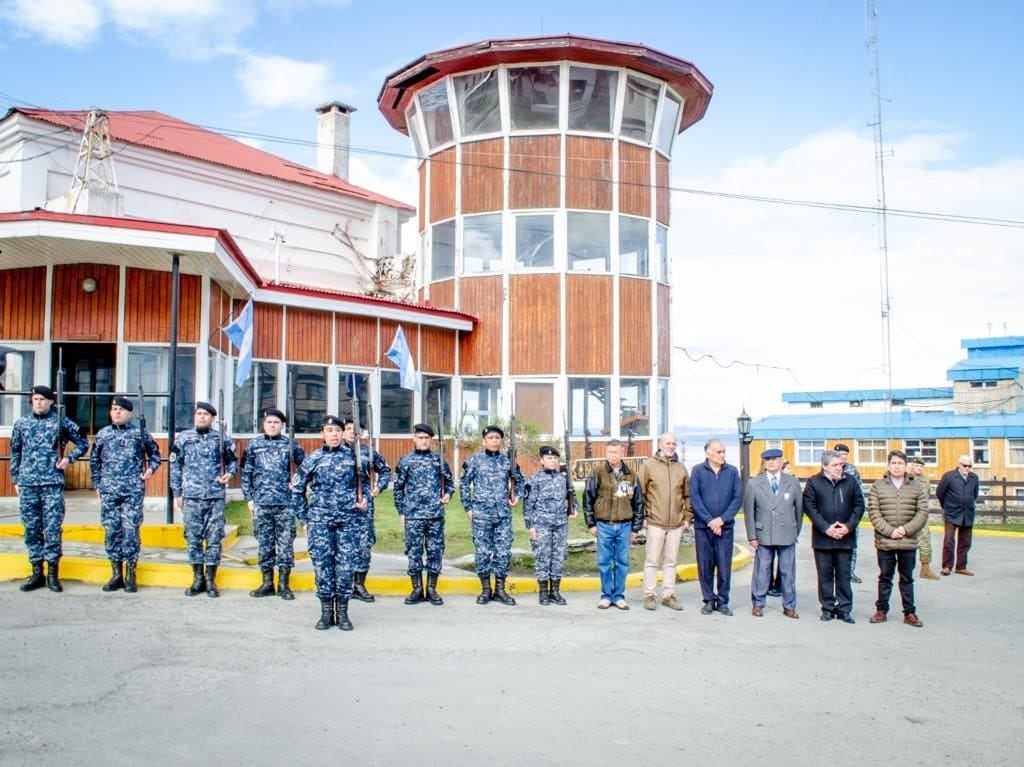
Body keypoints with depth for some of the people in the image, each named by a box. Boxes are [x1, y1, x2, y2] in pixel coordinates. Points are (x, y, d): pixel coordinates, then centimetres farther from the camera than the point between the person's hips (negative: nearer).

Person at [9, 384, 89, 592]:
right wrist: (15, 478, 14)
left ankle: (53, 574, 4)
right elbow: (15, 452, 17)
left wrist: (69, 458, -3)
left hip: (53, 483, -3)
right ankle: (37, 573, 14)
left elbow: (83, 443, 11)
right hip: (27, 484, 3)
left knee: (53, 528, -3)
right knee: (31, 529, 6)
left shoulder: (61, 422, 3)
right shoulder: (21, 423, 12)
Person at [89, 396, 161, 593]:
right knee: (111, 531, 4)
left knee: (130, 530, -4)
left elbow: (155, 453, 17)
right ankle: (116, 574, 13)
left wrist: (151, 468, 0)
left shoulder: (140, 433, 5)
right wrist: (97, 484, 13)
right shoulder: (103, 434, 11)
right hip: (109, 491, 3)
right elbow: (94, 460, 19)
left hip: (133, 490, -2)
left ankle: (131, 576, 4)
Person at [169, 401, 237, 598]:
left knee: (214, 538, 1)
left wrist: (229, 474, -5)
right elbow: (175, 467, 10)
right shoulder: (183, 438, 7)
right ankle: (198, 579, 16)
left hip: (216, 497, -1)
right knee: (193, 538, 5)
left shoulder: (222, 439, 5)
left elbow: (233, 461, 15)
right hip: (191, 497, 1)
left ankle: (211, 580, 11)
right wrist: (177, 493, 7)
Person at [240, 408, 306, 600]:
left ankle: (284, 584, 9)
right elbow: (246, 474, 8)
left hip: (285, 502, -1)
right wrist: (249, 498, 3)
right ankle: (267, 583, 16)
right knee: (264, 543, 6)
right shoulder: (254, 445, 8)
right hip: (261, 503, 1)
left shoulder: (290, 445, 5)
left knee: (285, 543, 1)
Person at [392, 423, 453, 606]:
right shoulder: (405, 460, 4)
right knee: (414, 552, 3)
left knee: (435, 551, 4)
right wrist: (401, 511, 3)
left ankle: (432, 589, 15)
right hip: (413, 515, -1)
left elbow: (449, 481, 16)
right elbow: (398, 488, 7)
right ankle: (417, 589, 14)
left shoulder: (439, 460, 7)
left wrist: (448, 494, -4)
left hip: (436, 515, 1)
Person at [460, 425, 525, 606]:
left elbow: (519, 480, 21)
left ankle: (500, 589, 14)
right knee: (482, 552, 2)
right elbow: (464, 485, 4)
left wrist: (517, 496, 7)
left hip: (504, 514, 2)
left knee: (503, 552, 3)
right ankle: (485, 589, 13)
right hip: (481, 514, -2)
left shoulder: (507, 460, 7)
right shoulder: (474, 460, 1)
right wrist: (468, 508, 0)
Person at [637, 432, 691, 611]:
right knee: (652, 561, 2)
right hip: (655, 522, -4)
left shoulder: (681, 468, 10)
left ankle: (668, 595, 18)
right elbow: (640, 493, -2)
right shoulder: (648, 465, -1)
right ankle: (650, 595, 10)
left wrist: (688, 517, 8)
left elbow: (688, 495, 14)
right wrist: (642, 516, -6)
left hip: (676, 523, 4)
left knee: (670, 561, 10)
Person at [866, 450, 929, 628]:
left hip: (909, 542, 1)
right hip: (884, 541, -1)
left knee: (907, 579, 11)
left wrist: (906, 529, -14)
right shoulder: (877, 486, 0)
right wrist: (890, 531, -15)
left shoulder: (917, 487, 3)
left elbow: (923, 512, -2)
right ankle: (881, 610, 20)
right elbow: (873, 513, -5)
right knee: (885, 577, 10)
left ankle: (909, 613, 20)